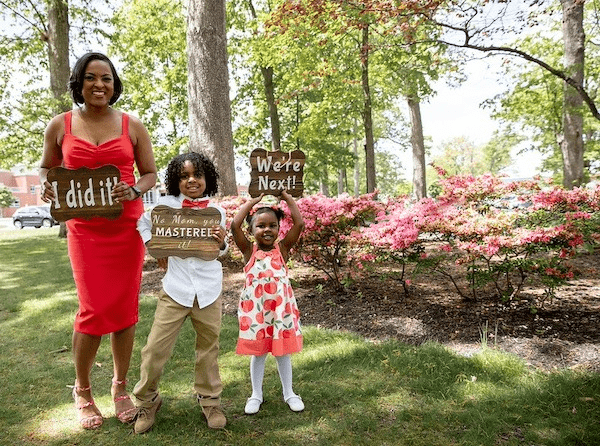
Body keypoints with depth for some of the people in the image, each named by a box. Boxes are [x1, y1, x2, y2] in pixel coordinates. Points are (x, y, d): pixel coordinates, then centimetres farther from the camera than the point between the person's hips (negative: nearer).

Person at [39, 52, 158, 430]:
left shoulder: (132, 126, 5)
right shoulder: (60, 125, 5)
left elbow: (151, 174, 6)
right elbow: (46, 168, 16)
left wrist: (133, 191, -14)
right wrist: (46, 186, -6)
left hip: (127, 225, 1)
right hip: (86, 228, -1)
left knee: (125, 308, 5)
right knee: (95, 309, -4)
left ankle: (121, 386, 24)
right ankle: (82, 390, 21)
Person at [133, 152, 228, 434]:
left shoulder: (216, 211, 2)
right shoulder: (167, 204, -2)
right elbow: (143, 223, 15)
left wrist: (221, 243, -12)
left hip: (209, 288, 1)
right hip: (176, 287, -1)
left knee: (209, 348, 11)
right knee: (156, 348, -1)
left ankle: (210, 401, 30)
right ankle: (147, 401, 23)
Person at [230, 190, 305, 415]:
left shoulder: (282, 248, -2)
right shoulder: (249, 250, -3)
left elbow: (299, 223, -12)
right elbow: (235, 225, -16)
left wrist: (287, 197, -7)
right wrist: (252, 201, -10)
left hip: (281, 306, 0)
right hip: (255, 307, 0)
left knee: (283, 350, 13)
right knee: (258, 352, 13)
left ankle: (288, 393, 31)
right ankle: (256, 394, 31)